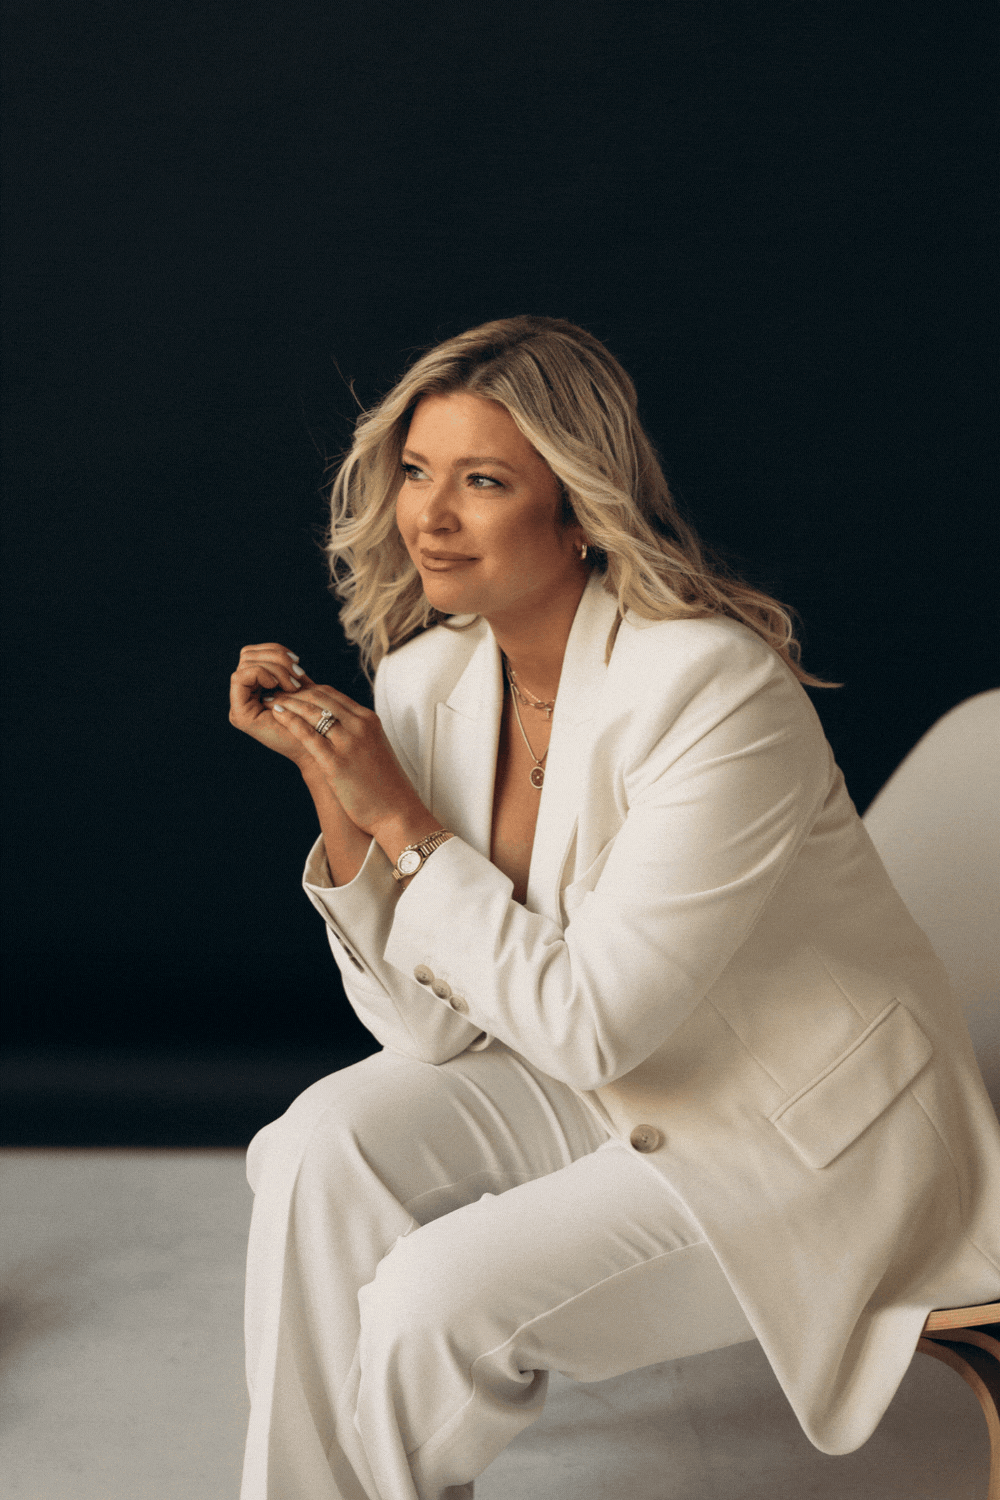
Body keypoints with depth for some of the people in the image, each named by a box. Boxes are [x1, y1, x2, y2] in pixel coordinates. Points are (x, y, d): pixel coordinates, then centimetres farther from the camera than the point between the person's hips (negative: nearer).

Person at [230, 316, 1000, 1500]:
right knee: (327, 1142, -14)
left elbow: (589, 1023, -26)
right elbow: (430, 1023, -6)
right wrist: (333, 786, -16)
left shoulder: (716, 689, -27)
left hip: (815, 1133, -6)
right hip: (614, 1084, 7)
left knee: (438, 1296, -19)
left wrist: (400, 817, -22)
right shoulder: (427, 680, -7)